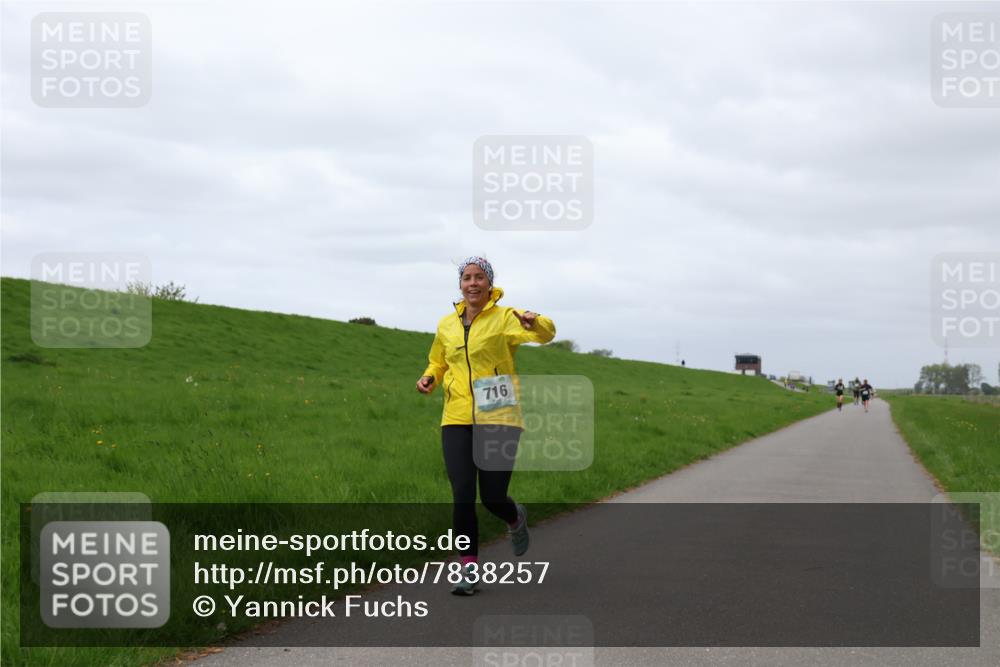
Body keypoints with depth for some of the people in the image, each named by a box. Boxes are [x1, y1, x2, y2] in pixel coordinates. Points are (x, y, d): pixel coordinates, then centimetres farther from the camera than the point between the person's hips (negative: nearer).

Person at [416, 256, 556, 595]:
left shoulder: (505, 318, -2)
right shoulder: (447, 325, 11)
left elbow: (545, 334, -16)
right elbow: (438, 362, 27)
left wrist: (535, 322, -39)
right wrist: (428, 378, 4)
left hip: (498, 419, -3)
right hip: (457, 421, 3)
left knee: (493, 497, -2)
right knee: (462, 496, -8)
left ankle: (515, 518, 35)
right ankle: (469, 569, 4)